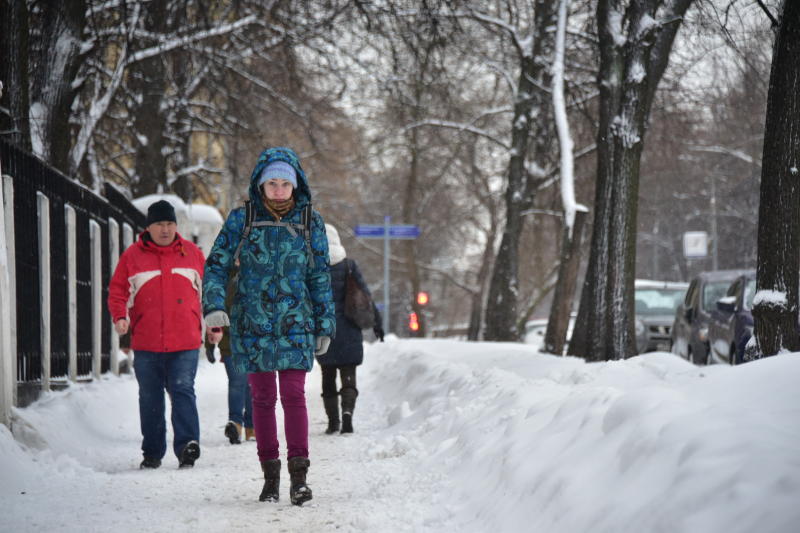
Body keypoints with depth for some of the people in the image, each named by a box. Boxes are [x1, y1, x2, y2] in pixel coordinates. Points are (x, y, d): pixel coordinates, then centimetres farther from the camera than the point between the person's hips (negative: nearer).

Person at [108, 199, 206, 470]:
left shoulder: (191, 253, 8)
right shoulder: (133, 255, 5)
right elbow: (117, 291, 6)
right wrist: (120, 317, -11)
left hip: (185, 343, -1)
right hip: (146, 344, 1)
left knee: (183, 391, -12)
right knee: (150, 398, 8)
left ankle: (187, 444, -19)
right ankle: (152, 453, 16)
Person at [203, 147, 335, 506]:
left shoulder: (310, 222, 5)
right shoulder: (241, 219, 2)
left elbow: (320, 278, 10)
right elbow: (217, 264, 1)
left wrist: (324, 326, 8)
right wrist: (214, 305, -15)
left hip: (295, 324, 0)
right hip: (252, 324, 1)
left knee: (294, 395, -9)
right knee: (262, 398, 5)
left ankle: (299, 474, -7)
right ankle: (270, 475, 13)